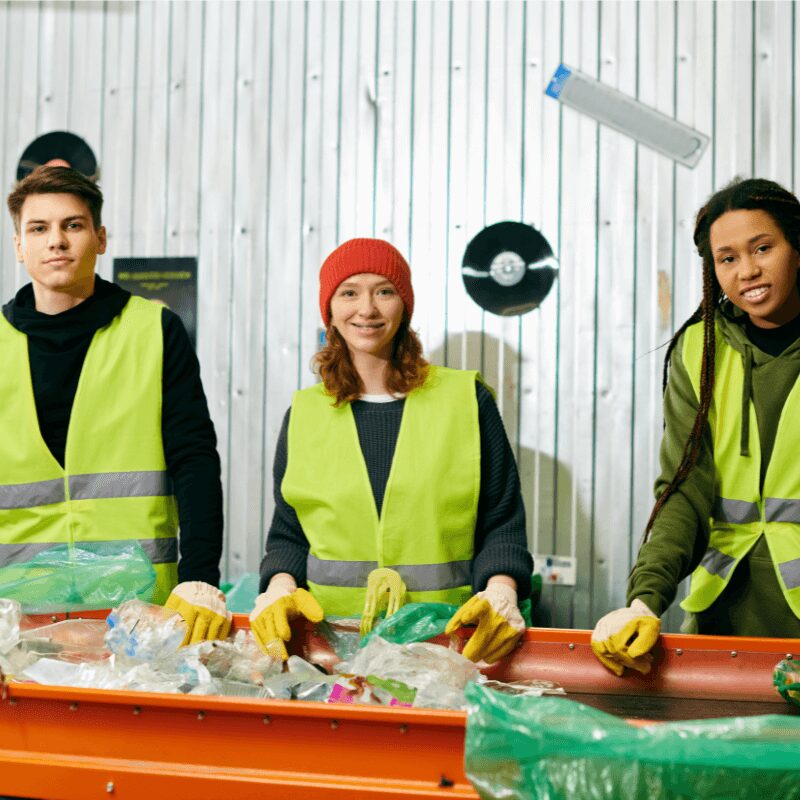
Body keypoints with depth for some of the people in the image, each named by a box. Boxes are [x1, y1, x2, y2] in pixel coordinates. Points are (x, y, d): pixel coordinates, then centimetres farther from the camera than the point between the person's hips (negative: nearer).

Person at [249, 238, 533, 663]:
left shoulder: (466, 400, 8)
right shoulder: (304, 414, 14)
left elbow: (501, 523, 9)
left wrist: (499, 594, -10)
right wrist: (281, 586, -2)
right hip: (329, 639, 2)